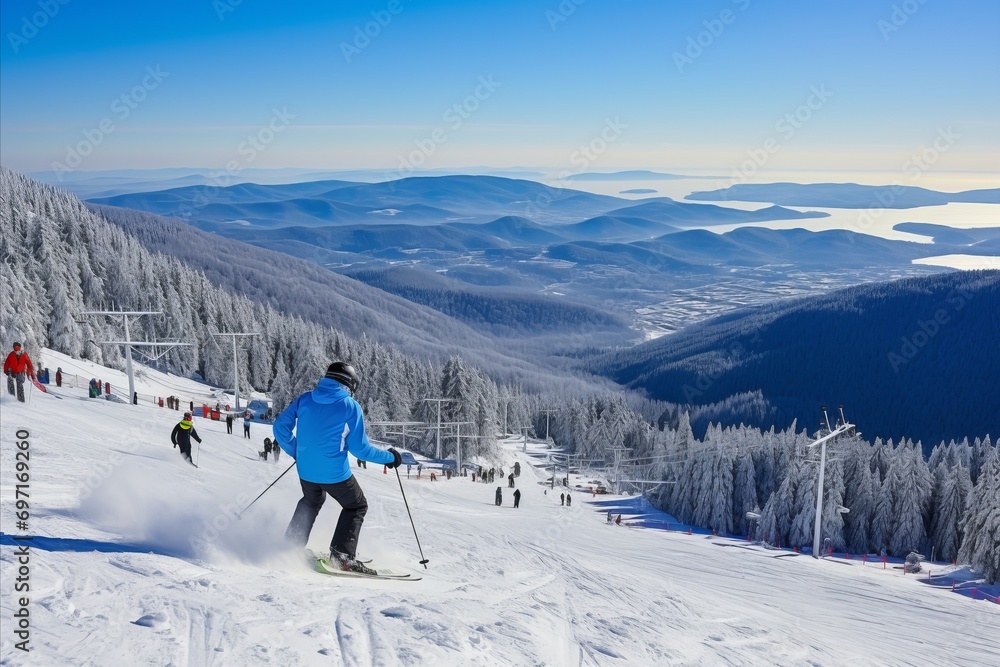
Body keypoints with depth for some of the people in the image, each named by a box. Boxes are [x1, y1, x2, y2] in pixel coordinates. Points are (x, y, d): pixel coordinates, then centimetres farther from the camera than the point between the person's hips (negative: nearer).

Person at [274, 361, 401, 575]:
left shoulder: (305, 399, 3)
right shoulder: (351, 407, -9)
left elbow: (280, 426, 3)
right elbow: (360, 448, -10)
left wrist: (295, 451, 19)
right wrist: (389, 457, 4)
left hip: (306, 470, 5)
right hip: (334, 473, -5)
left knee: (311, 501, 35)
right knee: (357, 507, 16)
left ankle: (292, 544, 33)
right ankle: (342, 554, 2)